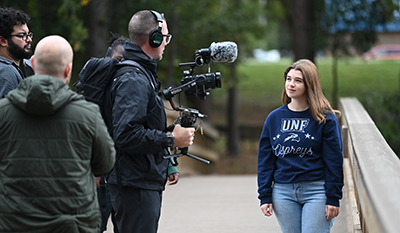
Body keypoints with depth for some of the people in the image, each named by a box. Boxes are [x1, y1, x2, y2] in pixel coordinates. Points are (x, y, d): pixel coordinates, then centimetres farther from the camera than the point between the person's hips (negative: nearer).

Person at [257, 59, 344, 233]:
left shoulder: (325, 118, -2)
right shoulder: (274, 118, 8)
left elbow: (334, 160, -3)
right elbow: (265, 160, 11)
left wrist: (333, 198, -7)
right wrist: (265, 196, 5)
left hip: (316, 191, -4)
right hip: (283, 191, 4)